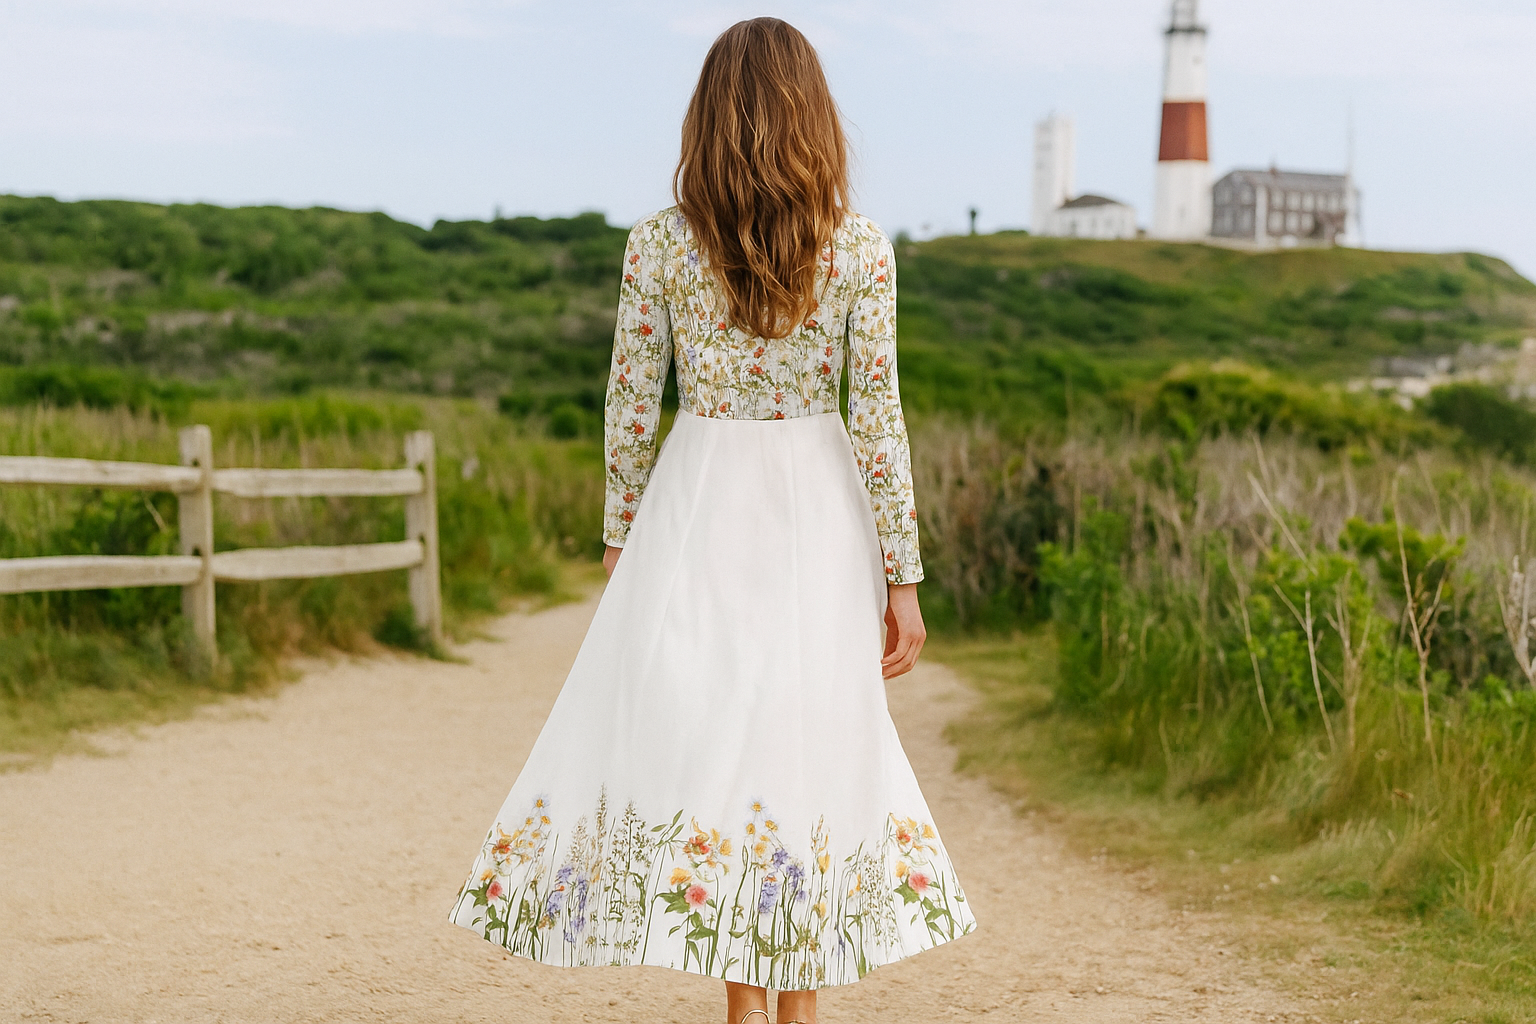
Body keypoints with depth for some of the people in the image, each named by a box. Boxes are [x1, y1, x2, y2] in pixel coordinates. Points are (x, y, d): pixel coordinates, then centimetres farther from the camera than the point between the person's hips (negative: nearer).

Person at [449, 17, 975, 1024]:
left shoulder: (659, 243, -3)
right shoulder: (863, 250, -5)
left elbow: (629, 405, 0)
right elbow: (880, 416, -7)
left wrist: (620, 540, 12)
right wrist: (903, 575, -2)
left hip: (697, 509, 0)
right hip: (819, 522, 0)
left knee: (709, 740, 7)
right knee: (814, 740, 10)